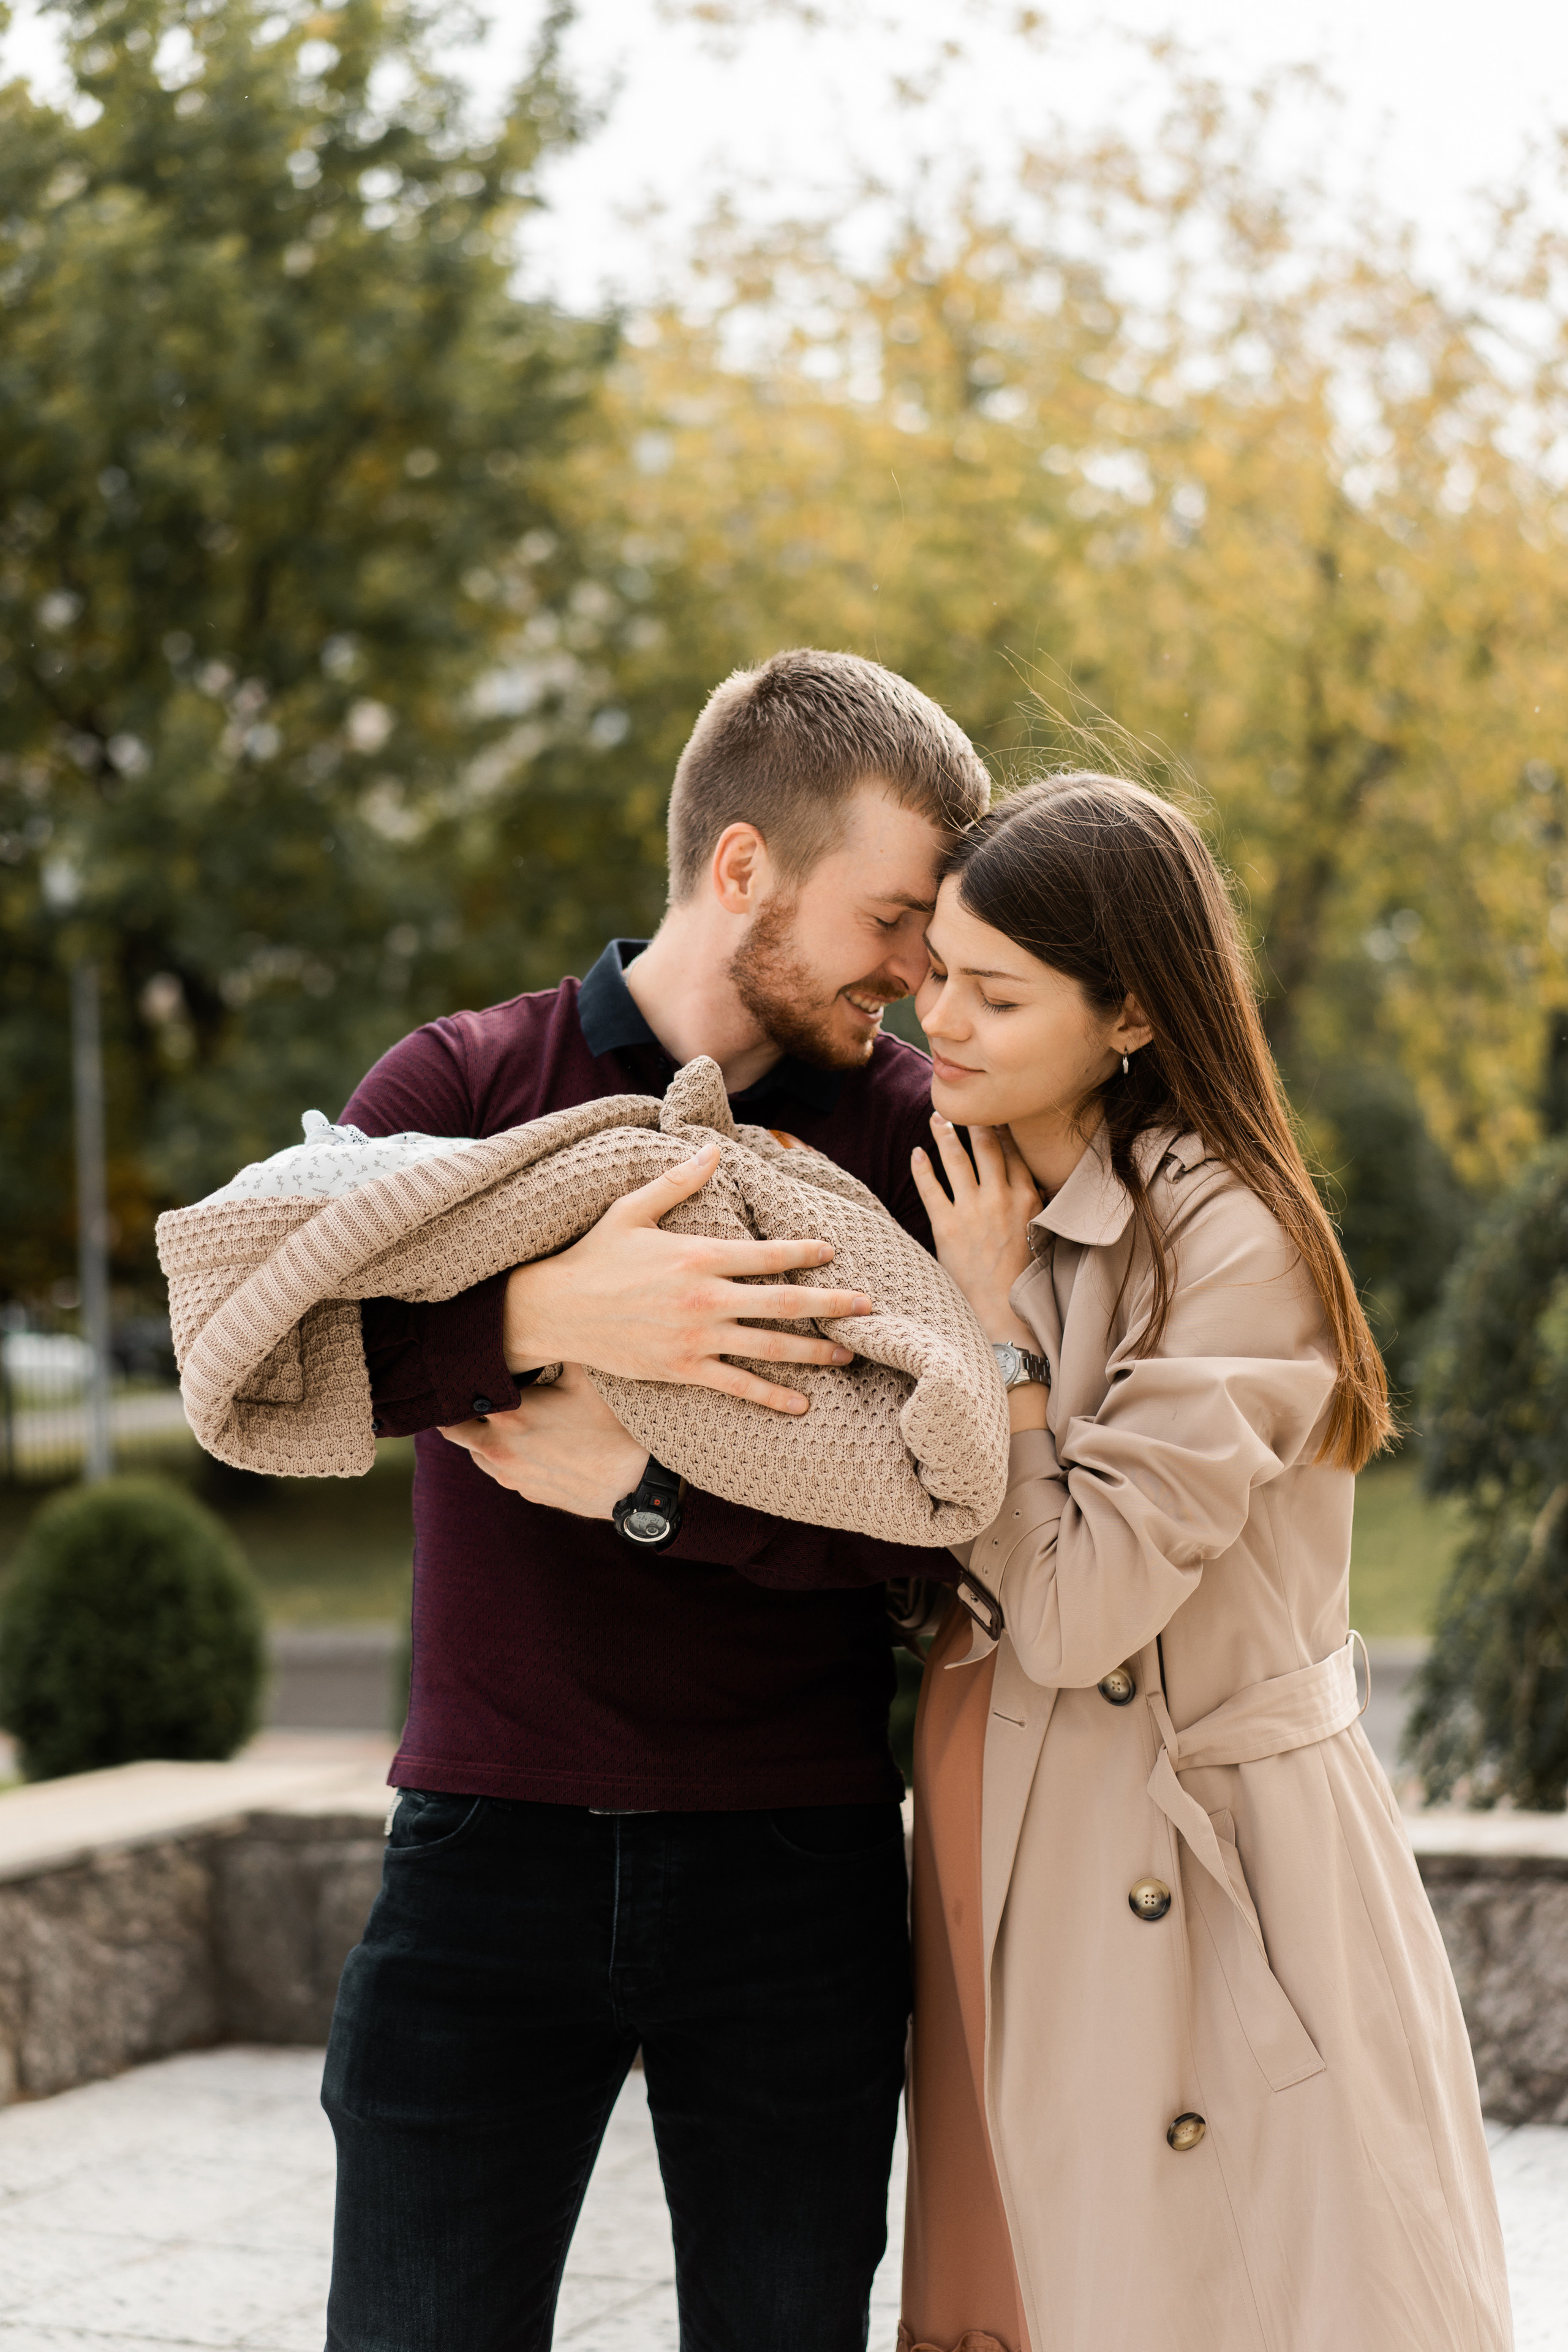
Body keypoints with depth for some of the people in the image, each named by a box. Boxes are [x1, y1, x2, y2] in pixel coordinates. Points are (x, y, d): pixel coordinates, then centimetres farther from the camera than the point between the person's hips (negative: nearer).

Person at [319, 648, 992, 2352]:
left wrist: (643, 1488, -17)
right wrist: (550, 1314, -26)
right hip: (492, 1838, 0)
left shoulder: (919, 1136, 3)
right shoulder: (464, 1086, 2)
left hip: (795, 1871, 1)